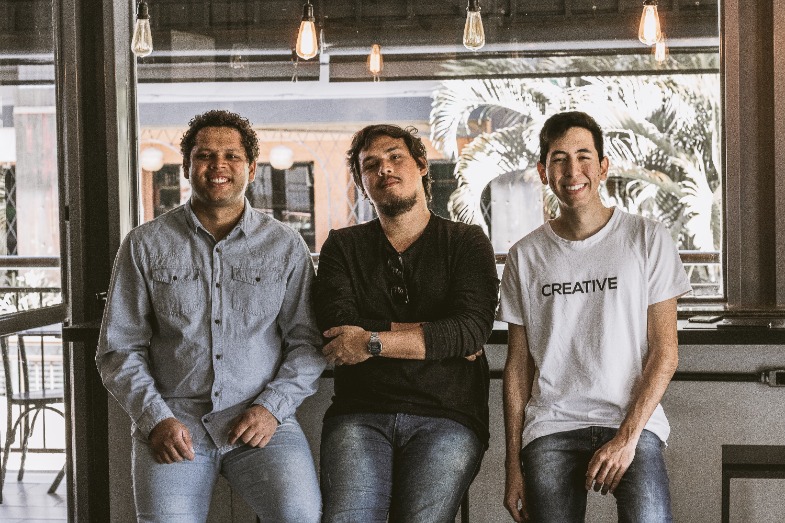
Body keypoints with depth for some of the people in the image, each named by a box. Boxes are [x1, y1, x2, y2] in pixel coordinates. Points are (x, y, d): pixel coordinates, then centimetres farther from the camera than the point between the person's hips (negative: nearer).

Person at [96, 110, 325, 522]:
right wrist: (155, 419, -7)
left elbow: (307, 342, 8)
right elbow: (120, 350, 7)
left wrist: (272, 407, -7)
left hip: (260, 424, 0)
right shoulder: (145, 245, 9)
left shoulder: (286, 246, 10)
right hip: (174, 422, 0)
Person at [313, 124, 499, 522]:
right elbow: (339, 326, -2)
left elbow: (473, 328, -7)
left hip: (446, 418, -1)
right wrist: (437, 335, -4)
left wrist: (373, 342, -12)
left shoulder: (467, 243, 11)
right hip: (360, 415, 1)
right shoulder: (343, 246, 16)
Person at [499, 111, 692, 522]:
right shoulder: (525, 256, 10)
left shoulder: (647, 239, 4)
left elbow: (664, 352, 1)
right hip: (550, 427, 3)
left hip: (633, 422, -3)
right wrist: (513, 466, 5)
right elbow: (518, 366, 11)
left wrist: (627, 437, -10)